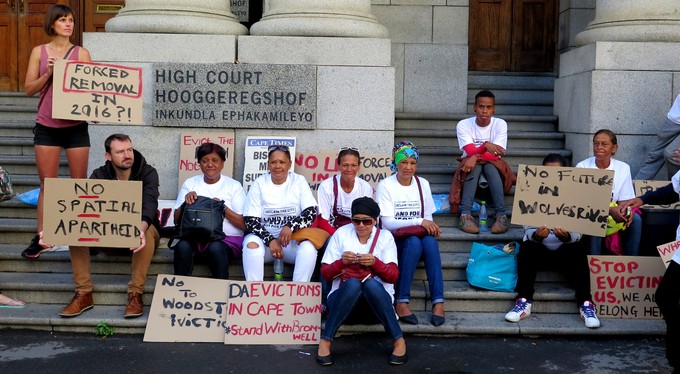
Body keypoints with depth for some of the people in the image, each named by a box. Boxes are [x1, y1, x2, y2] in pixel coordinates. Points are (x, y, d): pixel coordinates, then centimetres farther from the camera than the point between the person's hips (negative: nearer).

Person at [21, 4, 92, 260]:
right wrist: (49, 72, -13)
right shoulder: (39, 52, 5)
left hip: (76, 126, -1)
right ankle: (41, 238, 13)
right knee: (47, 184, 6)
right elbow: (29, 89, 3)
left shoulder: (82, 53, 3)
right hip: (47, 127, 1)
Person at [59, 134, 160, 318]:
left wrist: (141, 228, -55)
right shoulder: (99, 175, -4)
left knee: (148, 230, -38)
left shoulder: (148, 173, -13)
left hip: (140, 233, -3)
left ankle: (135, 294, -30)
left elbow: (149, 203, -32)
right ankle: (83, 294, -19)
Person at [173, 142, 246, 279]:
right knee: (182, 247, -32)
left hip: (227, 238, -2)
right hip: (195, 237, 2)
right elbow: (177, 220, 13)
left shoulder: (234, 186, 8)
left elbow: (244, 224, 1)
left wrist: (223, 208, -13)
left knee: (216, 248, -36)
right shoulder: (190, 183, 16)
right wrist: (186, 203, -6)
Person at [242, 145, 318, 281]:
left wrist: (290, 226, -23)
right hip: (265, 237, 0)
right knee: (251, 244, -32)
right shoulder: (259, 183, 1)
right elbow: (250, 221, -3)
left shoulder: (299, 181, 4)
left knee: (309, 247, -30)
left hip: (293, 239, 0)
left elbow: (312, 212, -5)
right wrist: (270, 241, -19)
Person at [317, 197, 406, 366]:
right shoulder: (341, 233, 5)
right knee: (352, 283, -35)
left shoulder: (385, 236, 5)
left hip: (378, 297, 0)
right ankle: (325, 341, -26)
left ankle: (399, 340, -25)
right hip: (343, 296, 0)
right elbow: (325, 274, 2)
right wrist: (342, 262, -17)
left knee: (371, 283, -35)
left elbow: (393, 276, -3)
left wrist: (375, 262, -21)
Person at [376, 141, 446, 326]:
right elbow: (388, 223, -12)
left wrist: (430, 226, -12)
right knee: (413, 242, -36)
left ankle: (438, 302, -35)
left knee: (429, 240, -32)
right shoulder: (385, 185, -3)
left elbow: (428, 217, 13)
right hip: (395, 241, -3)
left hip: (420, 237, 3)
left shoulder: (423, 184, 11)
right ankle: (402, 302, -32)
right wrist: (418, 222, -23)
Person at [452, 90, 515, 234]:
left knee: (490, 166, -34)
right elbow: (471, 152, -23)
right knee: (474, 166, -34)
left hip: (492, 165, 0)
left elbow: (496, 155, -18)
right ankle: (465, 214, -41)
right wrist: (485, 145, -43)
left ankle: (501, 215, -39)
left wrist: (476, 157, -33)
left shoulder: (500, 124, -11)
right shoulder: (463, 125, -13)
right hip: (471, 164, 0)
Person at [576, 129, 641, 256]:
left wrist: (625, 212, -21)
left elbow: (624, 200, 4)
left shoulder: (623, 168, 3)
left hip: (614, 212, 3)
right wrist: (610, 210, -27)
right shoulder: (582, 167, -7)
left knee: (635, 219, -23)